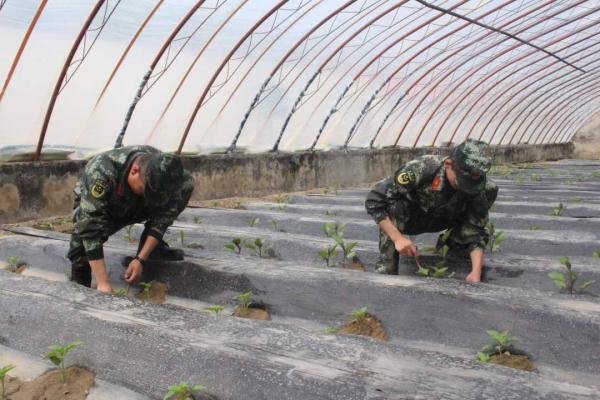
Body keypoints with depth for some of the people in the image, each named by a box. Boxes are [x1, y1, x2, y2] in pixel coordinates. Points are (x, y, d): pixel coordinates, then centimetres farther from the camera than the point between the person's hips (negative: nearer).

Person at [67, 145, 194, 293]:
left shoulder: (162, 172, -31)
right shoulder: (101, 172, -41)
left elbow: (163, 217, -21)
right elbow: (90, 227, -43)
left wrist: (141, 259, -31)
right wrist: (103, 283, -45)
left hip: (137, 209, 3)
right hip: (94, 206, -2)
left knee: (186, 184, -20)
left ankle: (154, 248, -7)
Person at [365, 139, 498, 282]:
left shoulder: (475, 186, -26)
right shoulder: (420, 169, -36)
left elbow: (476, 232, -21)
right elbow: (373, 200, -32)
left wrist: (476, 272, -36)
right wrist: (398, 238, -38)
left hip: (441, 220, 3)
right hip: (410, 218, -3)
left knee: (490, 190, -15)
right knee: (393, 206, -38)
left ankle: (455, 244, 0)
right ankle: (385, 270, -25)